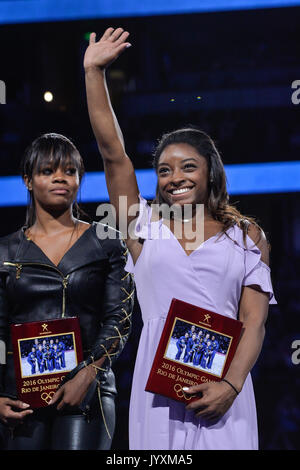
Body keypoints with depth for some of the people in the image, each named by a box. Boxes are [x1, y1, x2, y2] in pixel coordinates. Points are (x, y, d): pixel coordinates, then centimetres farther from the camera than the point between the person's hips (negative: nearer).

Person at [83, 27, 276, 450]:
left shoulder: (246, 236, 8)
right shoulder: (146, 226, 11)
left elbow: (254, 321, 1)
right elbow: (112, 151, 4)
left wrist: (231, 385, -15)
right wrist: (94, 71, 0)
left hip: (222, 389, -1)